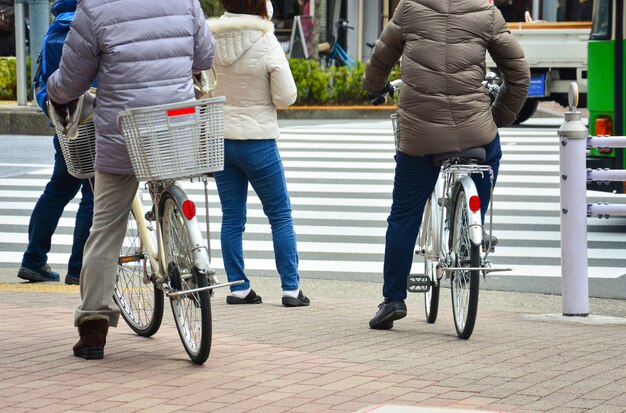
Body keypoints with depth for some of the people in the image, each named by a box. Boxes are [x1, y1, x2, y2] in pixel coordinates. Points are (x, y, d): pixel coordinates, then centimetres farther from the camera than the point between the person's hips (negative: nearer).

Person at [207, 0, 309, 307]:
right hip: (257, 140, -4)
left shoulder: (210, 40, -5)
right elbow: (286, 97, -11)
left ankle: (238, 287, 11)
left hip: (218, 139, 4)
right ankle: (291, 288, 7)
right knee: (280, 215, 8)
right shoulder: (267, 45, -15)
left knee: (231, 217, 10)